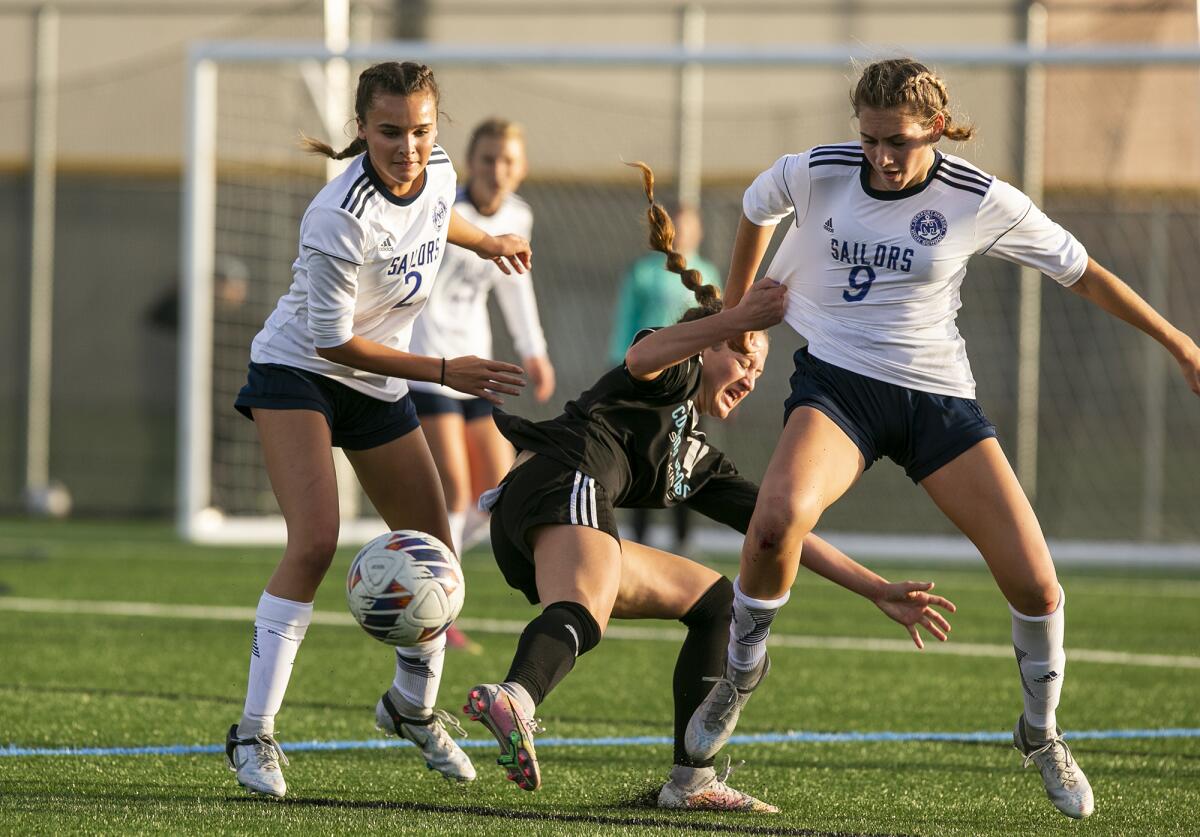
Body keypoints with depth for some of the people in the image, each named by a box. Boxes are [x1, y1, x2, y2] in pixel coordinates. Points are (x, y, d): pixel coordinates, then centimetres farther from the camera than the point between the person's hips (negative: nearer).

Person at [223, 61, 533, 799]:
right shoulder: (340, 218, -32)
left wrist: (487, 242, 35)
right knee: (315, 544, -25)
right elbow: (333, 340, -24)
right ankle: (255, 733, -19)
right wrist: (445, 372, -24)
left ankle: (414, 708, 34)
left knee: (434, 553, 8)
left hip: (379, 388, 7)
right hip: (298, 372, -7)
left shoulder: (438, 172, -10)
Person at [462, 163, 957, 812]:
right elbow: (643, 357, -10)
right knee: (582, 614, -36)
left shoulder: (701, 464, 37)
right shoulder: (675, 379, 18)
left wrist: (880, 592, 28)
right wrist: (738, 319, -24)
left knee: (716, 599, 17)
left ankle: (690, 780, 1)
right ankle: (515, 698, -71)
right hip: (561, 480, -8)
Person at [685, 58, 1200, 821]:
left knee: (1035, 585, -8)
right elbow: (756, 211, 17)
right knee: (779, 517, -34)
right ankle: (740, 677, -6)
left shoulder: (983, 203, -9)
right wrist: (734, 308, 28)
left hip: (938, 395, 1)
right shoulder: (814, 174, -7)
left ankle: (1042, 734, 22)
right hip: (837, 383, -1)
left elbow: (1083, 272, 3)